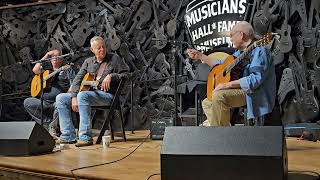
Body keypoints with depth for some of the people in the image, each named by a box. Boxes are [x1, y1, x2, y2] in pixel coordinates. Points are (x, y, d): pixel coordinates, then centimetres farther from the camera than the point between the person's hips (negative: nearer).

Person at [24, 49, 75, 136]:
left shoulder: (67, 70, 12)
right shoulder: (47, 68, 23)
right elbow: (35, 70, 5)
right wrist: (45, 56, 9)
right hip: (44, 102, 5)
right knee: (27, 102, -16)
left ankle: (53, 127, -13)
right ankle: (48, 124, -11)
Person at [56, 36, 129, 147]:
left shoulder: (114, 59, 6)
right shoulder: (88, 62, 16)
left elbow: (126, 74, -2)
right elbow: (77, 80, 9)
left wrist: (111, 76, -16)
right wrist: (74, 97, -6)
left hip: (107, 94, -6)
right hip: (88, 92, 6)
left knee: (82, 95, -35)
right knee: (61, 98, -6)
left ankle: (85, 137, -35)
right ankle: (68, 136, -8)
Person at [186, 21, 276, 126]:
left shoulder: (259, 50, -15)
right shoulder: (241, 52, 16)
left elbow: (256, 79, -27)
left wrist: (227, 85, -29)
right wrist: (200, 56, 22)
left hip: (254, 94, -11)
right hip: (240, 90, 11)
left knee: (218, 96, -30)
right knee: (207, 103, 13)